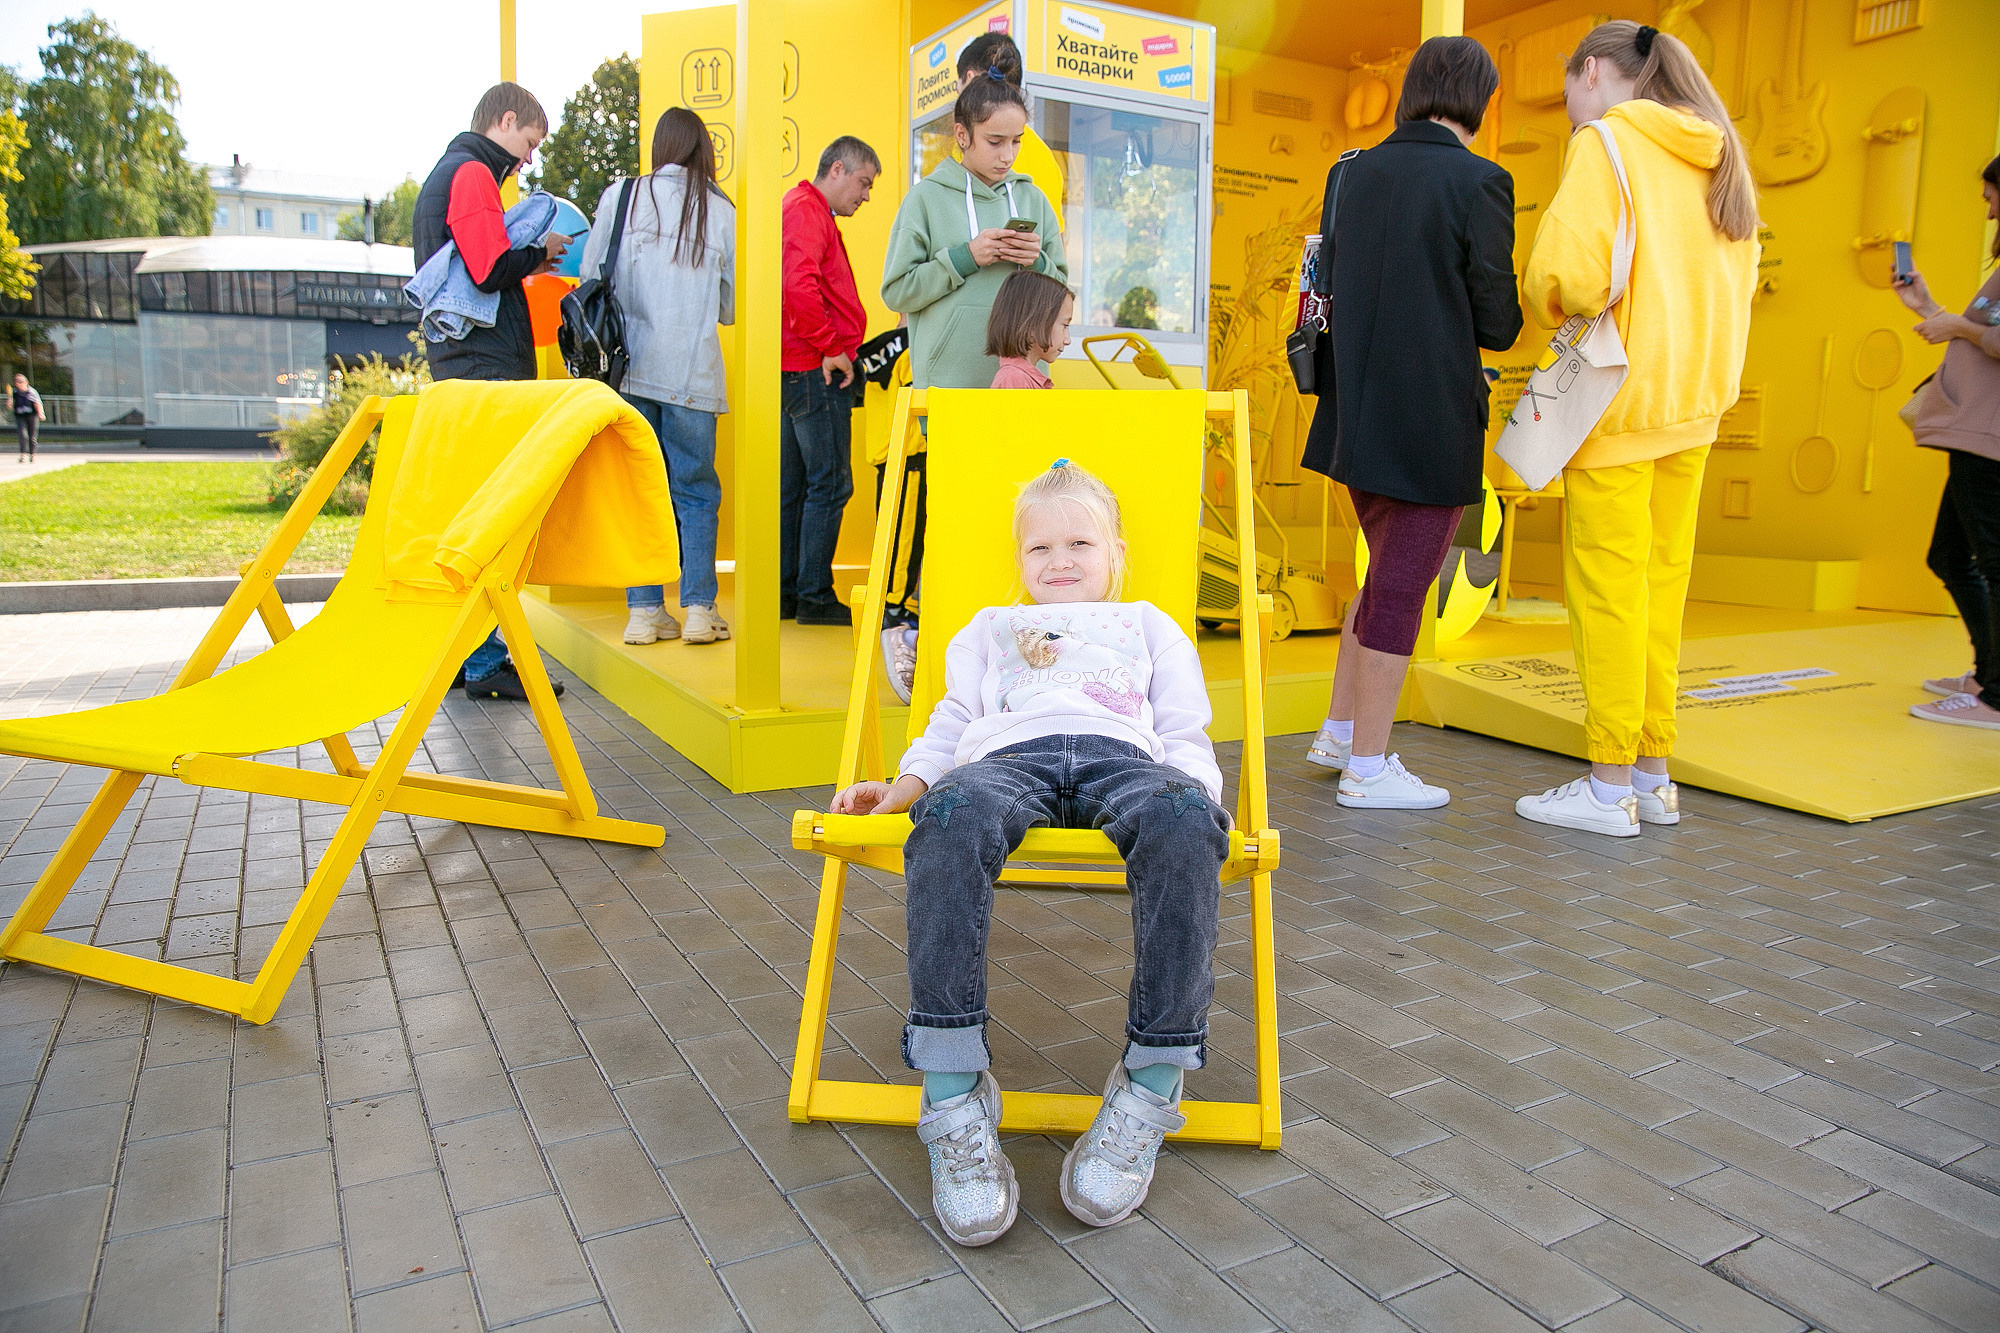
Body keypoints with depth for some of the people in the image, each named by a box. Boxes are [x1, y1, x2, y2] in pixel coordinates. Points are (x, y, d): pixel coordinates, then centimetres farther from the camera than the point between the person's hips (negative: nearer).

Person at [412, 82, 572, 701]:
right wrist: (539, 253, -2)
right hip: (485, 365, -11)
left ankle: (466, 650, 20)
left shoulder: (445, 173, 24)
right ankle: (484, 663, -8)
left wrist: (529, 259, 13)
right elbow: (491, 269, -19)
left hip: (461, 364, 11)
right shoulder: (472, 173, -8)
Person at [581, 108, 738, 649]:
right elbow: (733, 305, 7)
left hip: (630, 365, 1)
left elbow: (590, 279, 5)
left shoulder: (621, 195, 5)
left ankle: (644, 610, 7)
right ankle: (699, 609, 3)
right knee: (696, 489, 6)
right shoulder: (723, 210, 3)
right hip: (693, 371, -1)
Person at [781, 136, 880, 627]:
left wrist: (836, 347, 13)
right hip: (815, 370, -11)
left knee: (793, 485, 11)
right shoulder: (807, 210, -9)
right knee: (830, 483, -7)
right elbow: (800, 287, -24)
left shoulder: (807, 209, 24)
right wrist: (831, 348, -16)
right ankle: (815, 596, -3)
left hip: (799, 370, 11)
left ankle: (783, 592, 17)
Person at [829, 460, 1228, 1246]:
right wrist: (897, 789, 8)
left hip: (1123, 759, 0)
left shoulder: (1149, 626, 36)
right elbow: (950, 725, 29)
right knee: (948, 819, -40)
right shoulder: (988, 631, 40)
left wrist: (1195, 791, 0)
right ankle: (953, 1095, -36)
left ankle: (1150, 1088, -29)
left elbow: (1185, 731, 24)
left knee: (1184, 824, -39)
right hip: (1008, 758, 0)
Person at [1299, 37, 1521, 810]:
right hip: (1434, 417, -6)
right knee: (1404, 585, 1)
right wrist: (1490, 322, 13)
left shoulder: (1354, 174, 7)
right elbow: (1498, 324, -8)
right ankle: (1367, 770, 9)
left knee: (1392, 570, 21)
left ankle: (1339, 731, 26)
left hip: (1358, 412, 6)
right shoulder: (1479, 183, -10)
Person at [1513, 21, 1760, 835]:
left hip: (1617, 400, -7)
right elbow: (1737, 283, 15)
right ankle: (1654, 775, 18)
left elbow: (1565, 273, -19)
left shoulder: (1605, 144, -7)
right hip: (1693, 401, 8)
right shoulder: (1720, 156, 16)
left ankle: (1611, 787, 2)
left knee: (1606, 589, -3)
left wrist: (1554, 309, 1)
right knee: (1663, 586, 11)